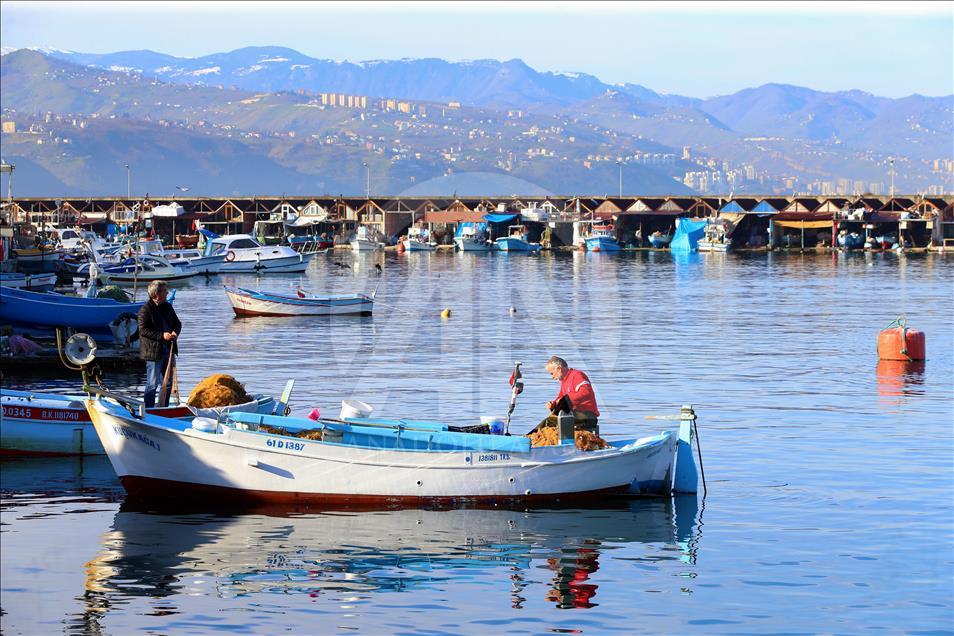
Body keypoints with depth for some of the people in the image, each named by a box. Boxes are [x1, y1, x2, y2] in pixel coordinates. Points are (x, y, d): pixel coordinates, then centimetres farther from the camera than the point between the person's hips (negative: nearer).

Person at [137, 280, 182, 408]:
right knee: (152, 384, -4)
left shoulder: (167, 307, 12)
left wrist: (175, 332, -4)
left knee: (168, 382, 14)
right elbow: (143, 330, -17)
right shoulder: (146, 309, -11)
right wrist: (162, 335, -22)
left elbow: (177, 323, 19)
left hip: (168, 350, 8)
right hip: (153, 351, -8)